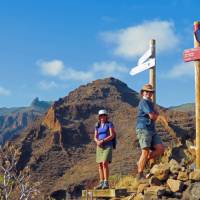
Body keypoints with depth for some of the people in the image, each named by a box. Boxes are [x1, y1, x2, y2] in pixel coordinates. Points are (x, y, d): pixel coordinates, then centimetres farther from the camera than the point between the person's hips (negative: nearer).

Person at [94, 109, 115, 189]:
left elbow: (112, 135, -11)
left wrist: (102, 141, -21)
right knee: (100, 165, 2)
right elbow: (95, 137, 8)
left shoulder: (109, 124, -1)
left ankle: (106, 183, -16)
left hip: (108, 146, -5)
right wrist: (97, 142, -15)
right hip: (100, 147, 5)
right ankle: (101, 183, 6)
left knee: (105, 163, -19)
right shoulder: (97, 126, 13)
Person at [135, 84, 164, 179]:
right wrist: (156, 114, 8)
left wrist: (154, 114, -1)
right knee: (145, 152, -12)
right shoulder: (143, 102, -7)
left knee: (160, 149, -3)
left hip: (152, 130, 9)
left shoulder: (150, 103, 24)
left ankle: (142, 162, 8)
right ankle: (140, 174, -8)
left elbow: (156, 115, 21)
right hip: (143, 129, -9)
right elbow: (152, 116, -14)